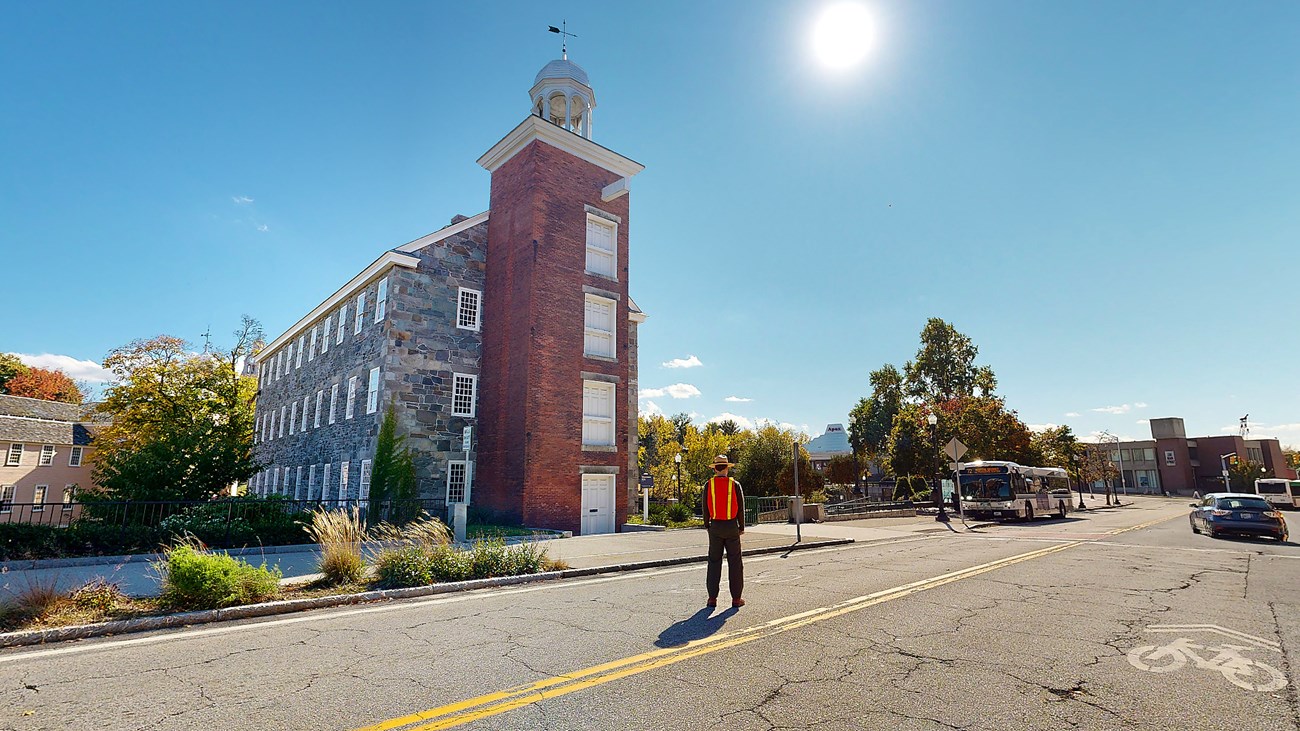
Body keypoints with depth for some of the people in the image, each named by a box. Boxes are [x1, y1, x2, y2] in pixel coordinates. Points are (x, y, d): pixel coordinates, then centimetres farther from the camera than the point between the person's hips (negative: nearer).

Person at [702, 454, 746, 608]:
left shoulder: (708, 485, -3)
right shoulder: (735, 485, -5)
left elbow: (705, 507, 0)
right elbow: (741, 508, -2)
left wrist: (707, 525, 11)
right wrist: (741, 527, 7)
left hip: (715, 527, 1)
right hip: (731, 527, -1)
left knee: (714, 562, 8)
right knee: (734, 562, 6)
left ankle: (712, 597, 9)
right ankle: (736, 598, 9)